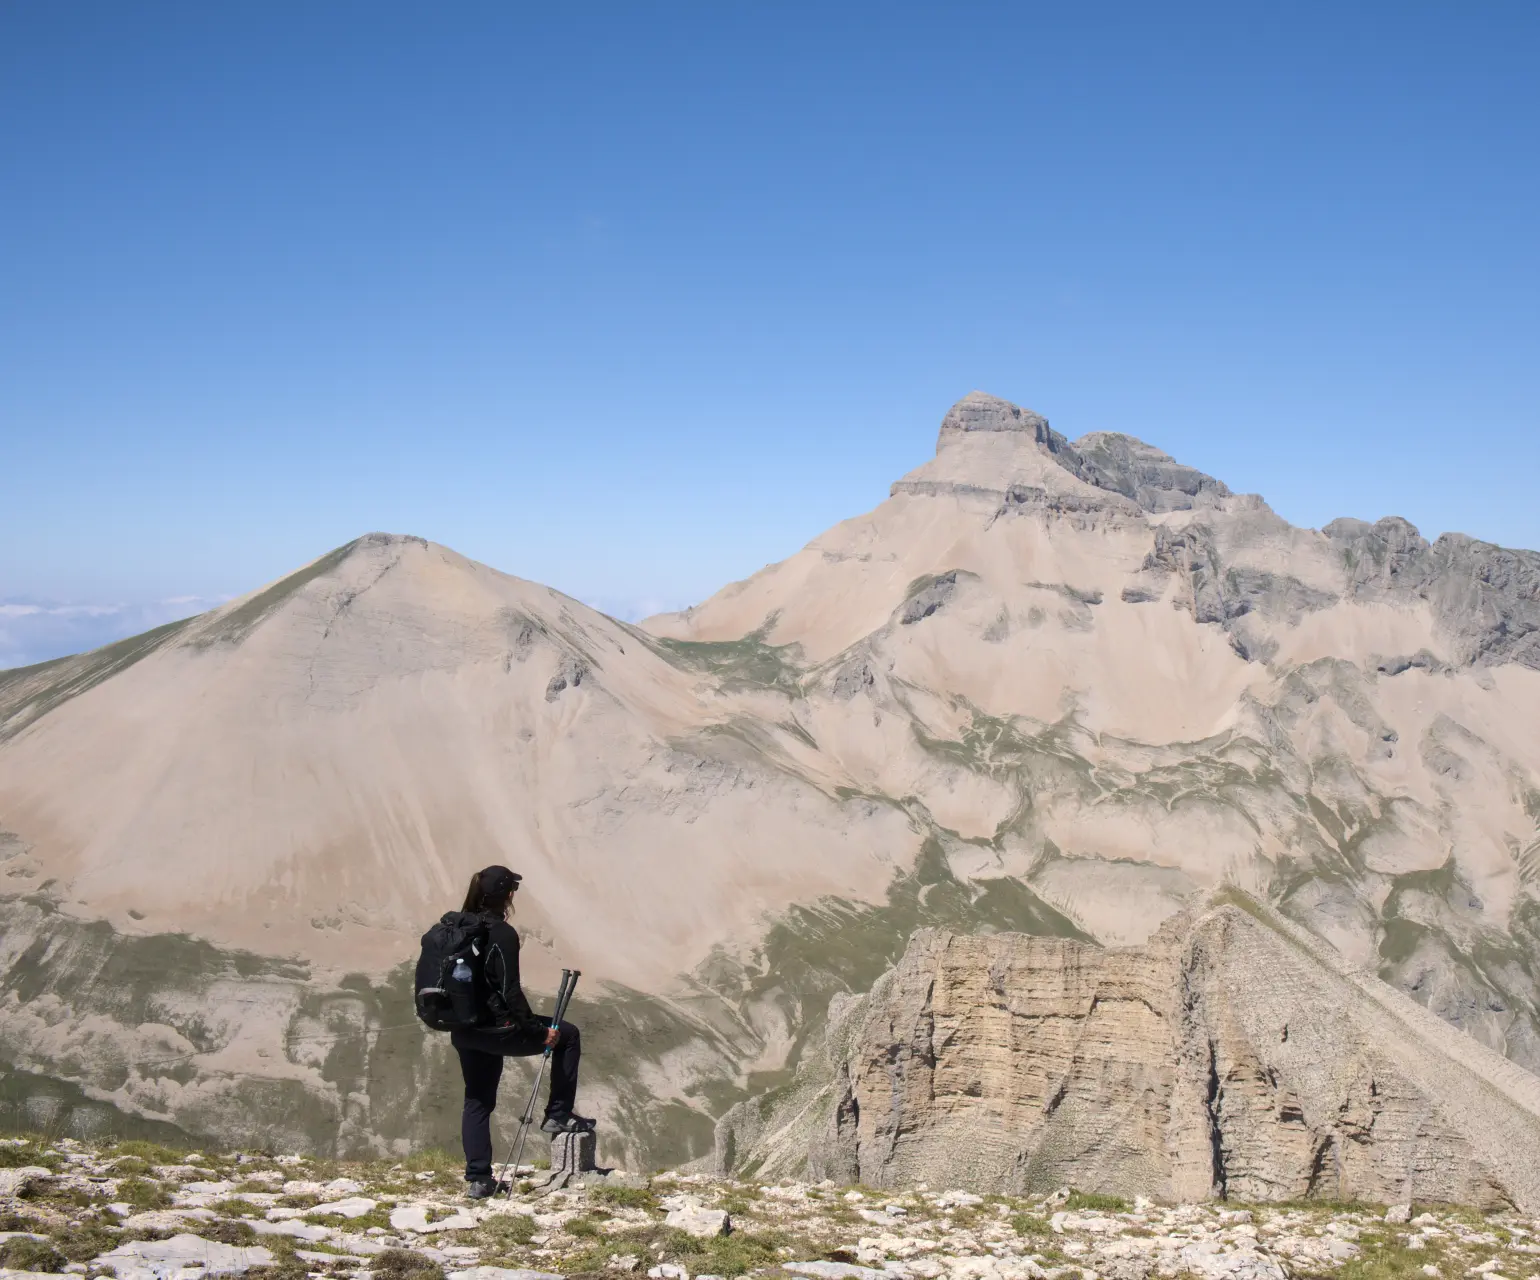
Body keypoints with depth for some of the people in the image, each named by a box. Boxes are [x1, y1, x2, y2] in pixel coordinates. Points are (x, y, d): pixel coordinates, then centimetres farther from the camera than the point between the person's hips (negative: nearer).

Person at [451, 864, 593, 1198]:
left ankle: (478, 1179, 17)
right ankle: (558, 1115, 13)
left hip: (463, 1031, 8)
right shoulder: (501, 933, -17)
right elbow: (510, 991, -20)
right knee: (566, 1035, 10)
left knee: (477, 1101, 18)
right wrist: (539, 1030, -13)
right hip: (495, 1029, -8)